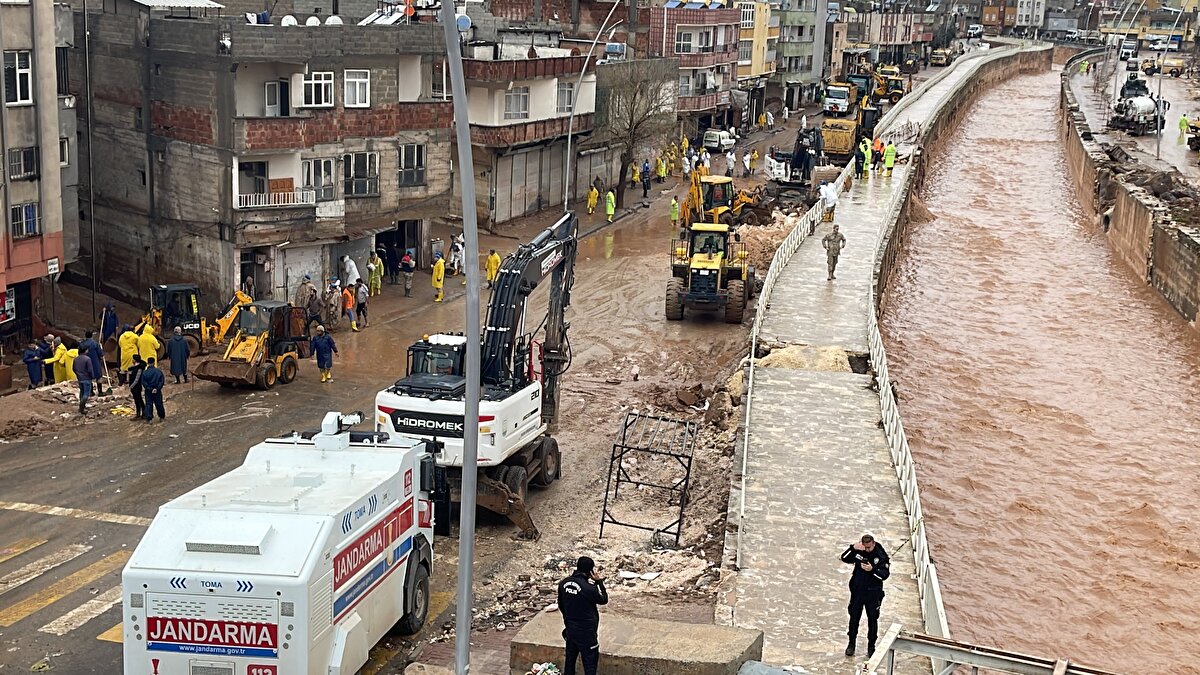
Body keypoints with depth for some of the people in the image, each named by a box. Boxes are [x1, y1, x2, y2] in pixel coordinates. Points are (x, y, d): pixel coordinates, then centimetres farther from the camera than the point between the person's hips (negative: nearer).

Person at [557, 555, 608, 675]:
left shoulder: (563, 584, -4)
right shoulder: (588, 588, -25)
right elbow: (604, 600, -8)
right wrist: (599, 582, -6)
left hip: (570, 629, 6)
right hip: (586, 632, -6)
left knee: (570, 658, 20)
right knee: (590, 662, 6)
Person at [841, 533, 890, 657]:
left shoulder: (881, 555, -12)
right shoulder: (858, 551, -5)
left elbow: (885, 575, -16)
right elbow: (844, 559, -8)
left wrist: (872, 570, -33)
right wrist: (852, 548, -23)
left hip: (873, 593, -2)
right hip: (857, 591, 2)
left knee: (872, 620, 8)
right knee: (854, 617, 12)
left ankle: (871, 646, 22)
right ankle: (851, 644, 26)